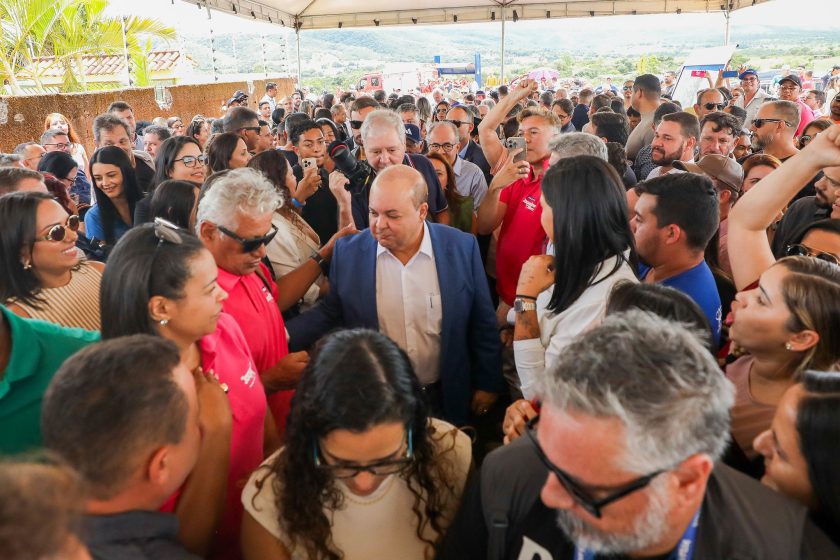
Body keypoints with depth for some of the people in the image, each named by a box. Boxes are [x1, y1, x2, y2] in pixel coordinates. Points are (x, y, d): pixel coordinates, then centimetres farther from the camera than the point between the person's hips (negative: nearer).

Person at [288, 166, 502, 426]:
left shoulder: (462, 247, -13)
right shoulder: (348, 252, -11)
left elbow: (482, 323, -4)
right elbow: (330, 314, 0)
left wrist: (487, 383, 2)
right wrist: (283, 335, -15)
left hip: (446, 397, 0)